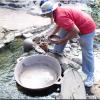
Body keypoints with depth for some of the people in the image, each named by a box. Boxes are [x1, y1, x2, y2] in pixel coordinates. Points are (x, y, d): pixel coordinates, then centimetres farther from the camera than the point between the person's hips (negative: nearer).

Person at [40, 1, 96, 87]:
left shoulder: (61, 16, -32)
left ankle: (90, 75, 7)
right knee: (62, 34, 19)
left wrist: (63, 40, -22)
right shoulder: (58, 12, -2)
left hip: (87, 28, -10)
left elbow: (76, 31, -33)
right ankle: (57, 52, 36)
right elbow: (59, 25, 18)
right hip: (76, 25, 10)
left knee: (87, 53, -5)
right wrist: (52, 34, 10)